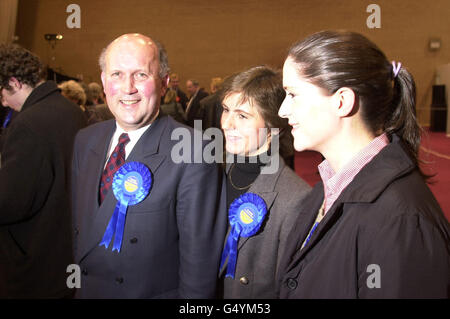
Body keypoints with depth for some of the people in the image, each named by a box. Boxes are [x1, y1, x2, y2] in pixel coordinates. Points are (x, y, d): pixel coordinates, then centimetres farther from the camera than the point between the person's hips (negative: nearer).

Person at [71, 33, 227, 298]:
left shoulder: (195, 153, -23)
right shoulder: (85, 141, -2)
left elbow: (200, 254, -20)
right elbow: (78, 225, 6)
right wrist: (77, 281, 7)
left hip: (157, 292, -5)